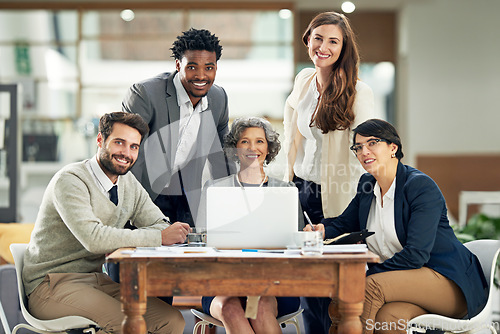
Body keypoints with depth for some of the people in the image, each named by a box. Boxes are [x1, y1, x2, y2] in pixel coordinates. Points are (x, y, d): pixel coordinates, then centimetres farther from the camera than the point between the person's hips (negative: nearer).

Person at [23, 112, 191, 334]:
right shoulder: (70, 180, -15)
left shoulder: (129, 183, 10)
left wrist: (124, 243, -17)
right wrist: (160, 237, -27)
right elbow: (93, 238, -28)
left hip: (98, 279, 7)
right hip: (53, 283, -7)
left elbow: (160, 224, 4)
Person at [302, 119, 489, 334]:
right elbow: (343, 224, 21)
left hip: (448, 282, -5)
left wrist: (366, 276, -23)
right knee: (386, 316, -32)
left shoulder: (421, 186, -12)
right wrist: (322, 231, -4)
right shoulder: (367, 185, 10)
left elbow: (416, 254, -20)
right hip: (403, 281, 6)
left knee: (372, 286, -32)